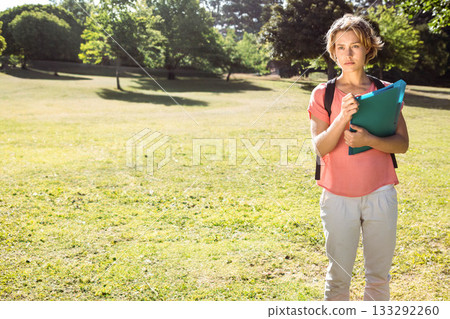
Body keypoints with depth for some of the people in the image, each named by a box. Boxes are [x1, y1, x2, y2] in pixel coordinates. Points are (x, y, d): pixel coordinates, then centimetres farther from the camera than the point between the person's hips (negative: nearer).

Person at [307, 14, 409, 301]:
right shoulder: (323, 94, 0)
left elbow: (403, 143, 0)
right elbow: (321, 147, -8)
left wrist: (368, 140, -18)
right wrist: (343, 117, -24)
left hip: (380, 194, 2)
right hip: (338, 196, -1)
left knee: (379, 275, 12)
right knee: (338, 276, 6)